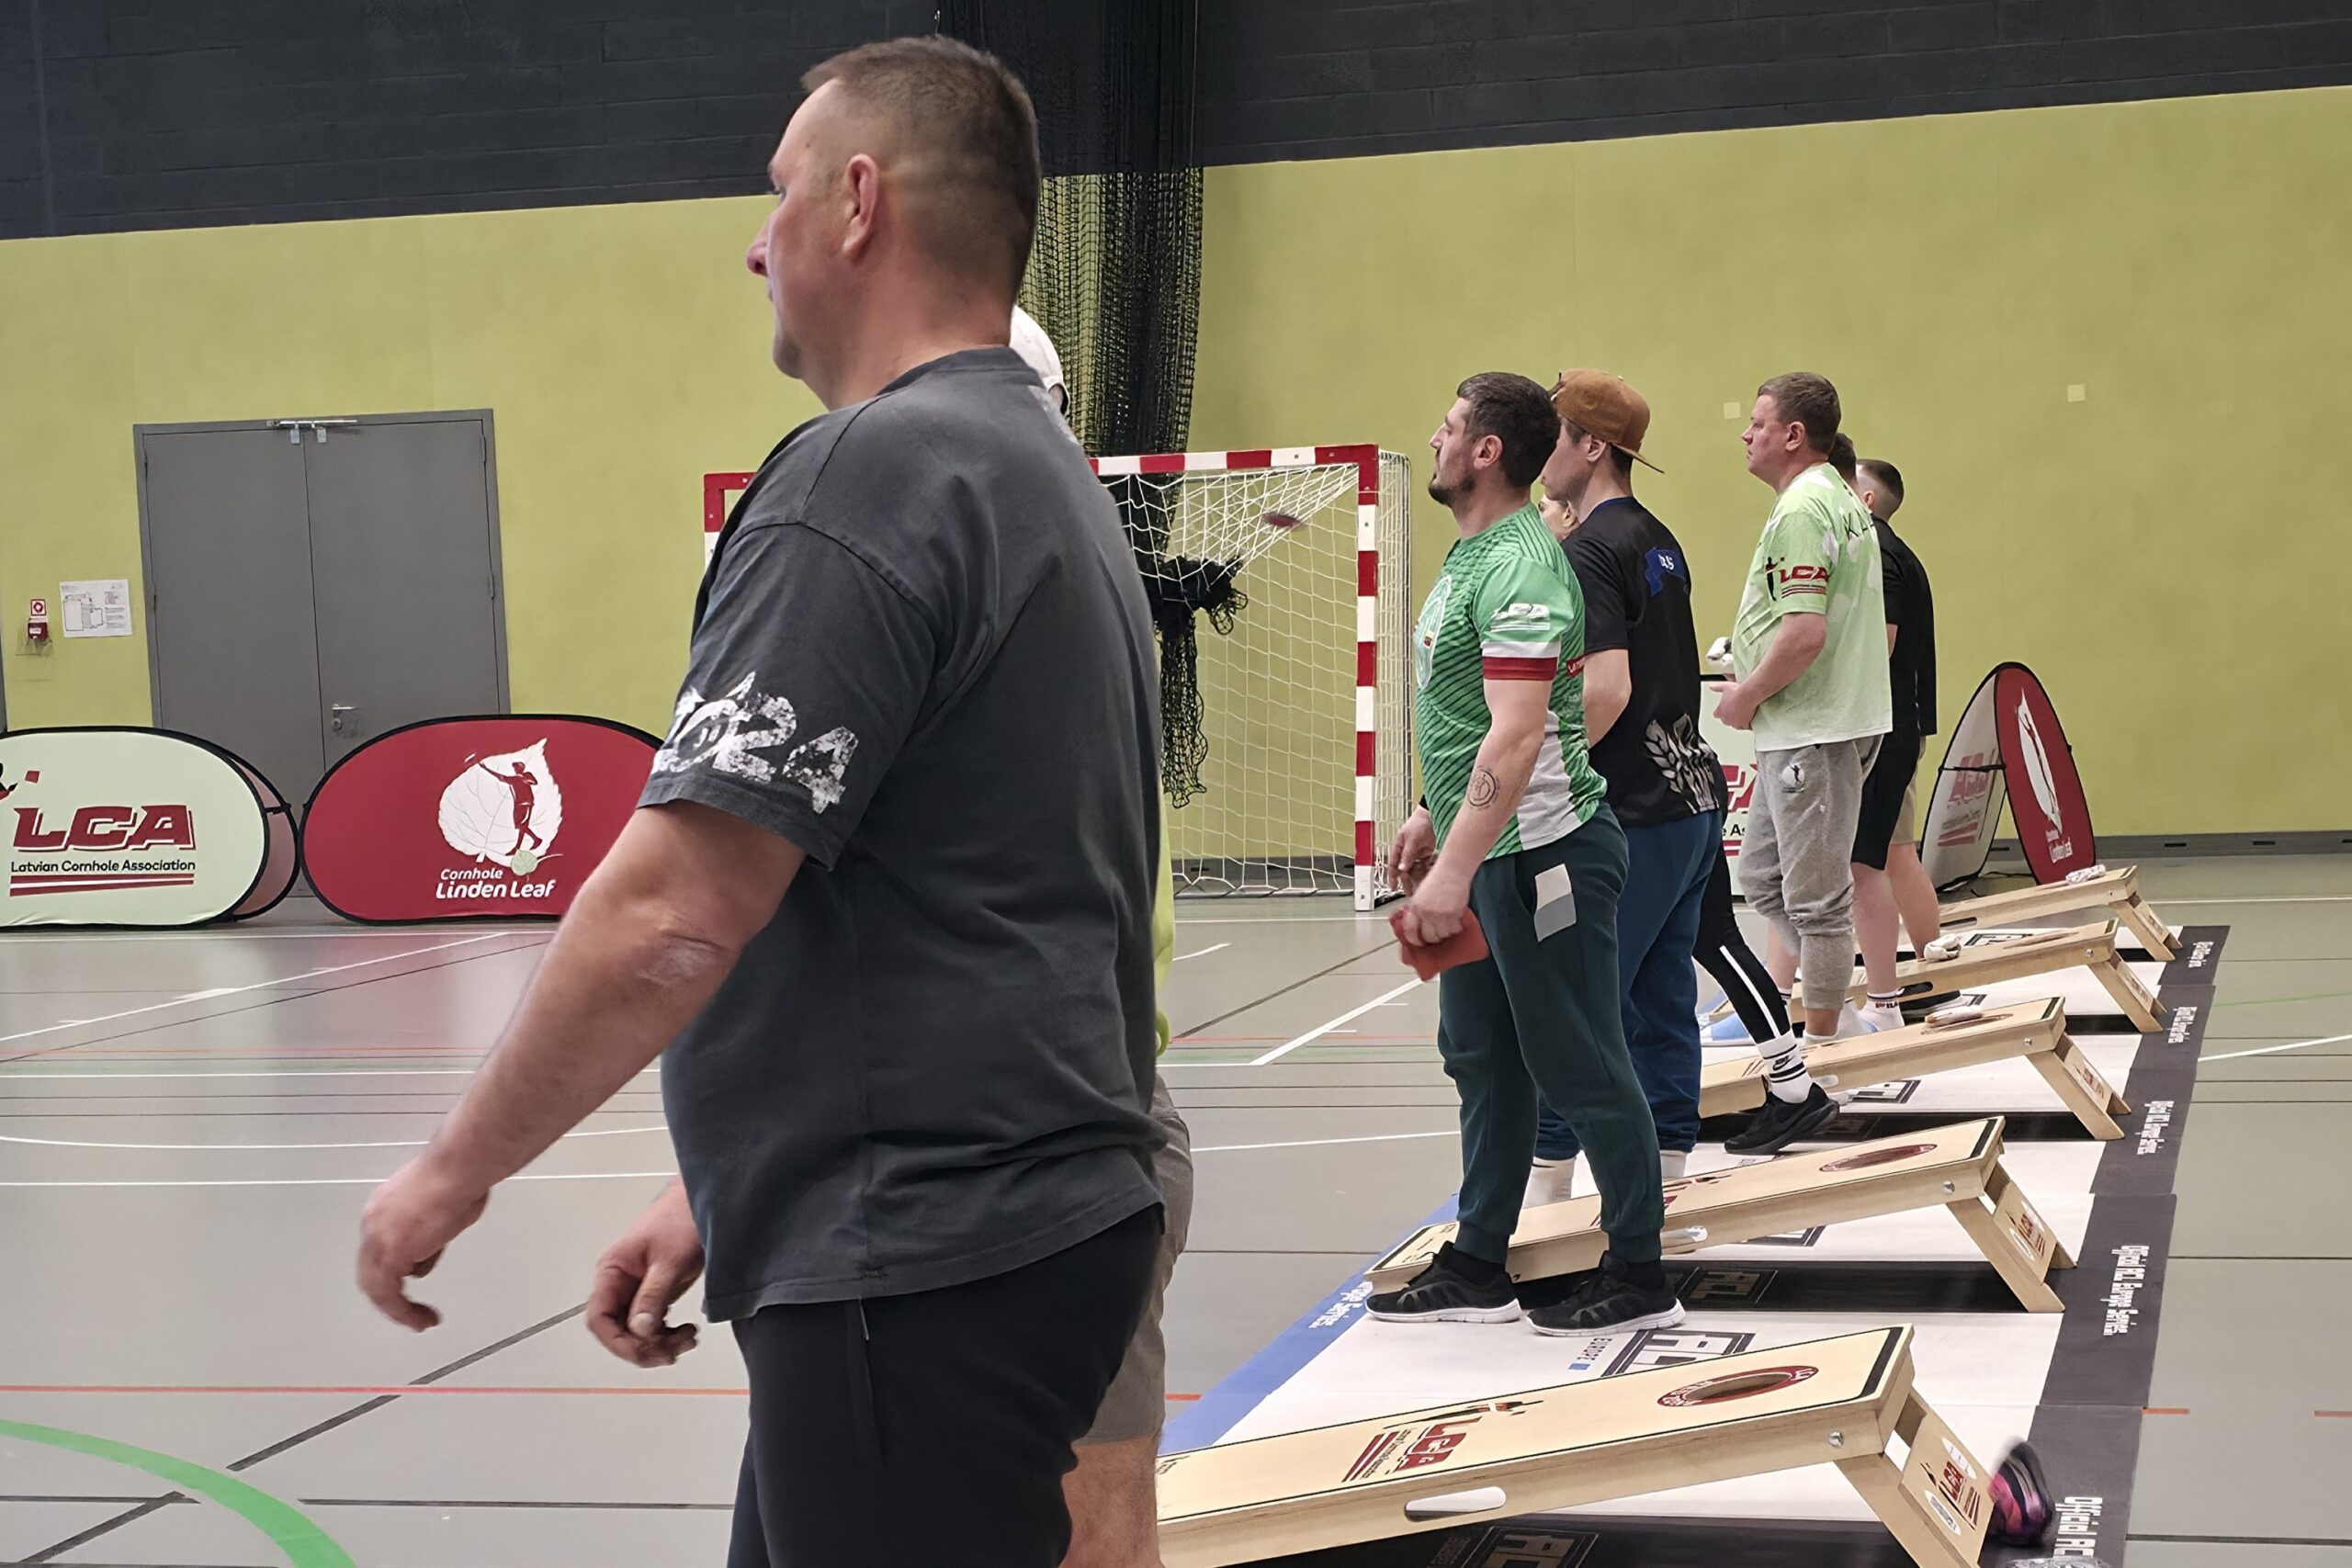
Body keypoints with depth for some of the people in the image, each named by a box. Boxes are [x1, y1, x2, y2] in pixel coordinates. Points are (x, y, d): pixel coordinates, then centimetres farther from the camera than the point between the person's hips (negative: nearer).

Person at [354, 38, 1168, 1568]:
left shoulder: (871, 469, -16)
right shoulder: (1047, 474, 15)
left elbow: (673, 915, -21)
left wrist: (457, 1168, -8)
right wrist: (725, 1189, 19)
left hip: (925, 1274, -10)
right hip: (1028, 1214, 10)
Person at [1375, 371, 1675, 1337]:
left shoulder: (1519, 569, -20)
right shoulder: (1471, 553, 13)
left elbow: (1517, 734, -28)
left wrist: (1456, 869, -33)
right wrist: (1433, 815, 25)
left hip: (1541, 853, -10)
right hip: (1487, 858, 10)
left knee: (1581, 1069, -1)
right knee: (1483, 1063, 15)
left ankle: (1638, 1277, 10)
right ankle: (1477, 1269, 24)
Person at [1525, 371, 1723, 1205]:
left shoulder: (1588, 551, -14)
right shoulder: (1657, 540, 14)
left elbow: (1606, 688, -24)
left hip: (1633, 815, -9)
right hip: (1692, 797, 9)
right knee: (1662, 1002, 12)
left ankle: (1547, 1179, 1)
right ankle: (1669, 1165, 15)